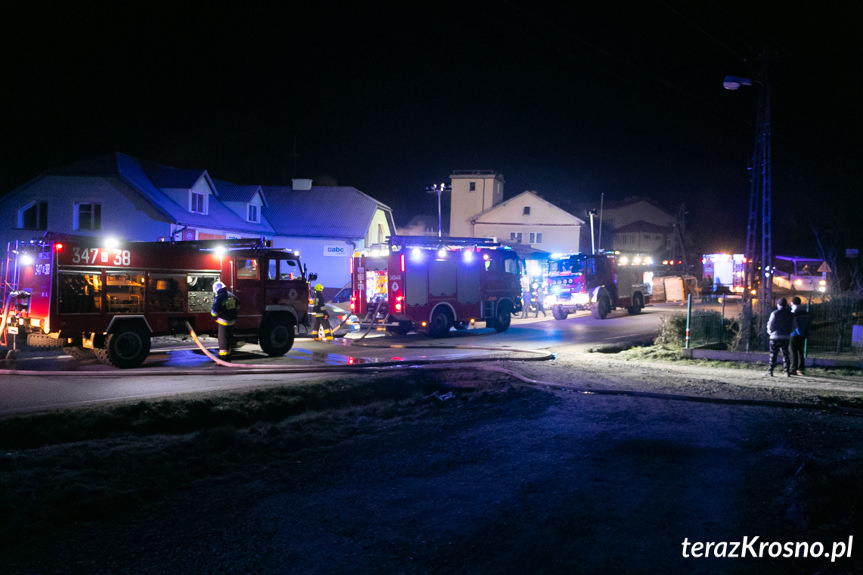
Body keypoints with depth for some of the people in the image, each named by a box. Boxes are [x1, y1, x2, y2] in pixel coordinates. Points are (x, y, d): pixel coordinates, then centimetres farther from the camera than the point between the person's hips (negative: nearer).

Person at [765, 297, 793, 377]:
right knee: (785, 355, 9)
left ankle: (770, 371, -2)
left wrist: (770, 332, 13)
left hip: (775, 337, -3)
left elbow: (770, 325, -6)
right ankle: (787, 371, 4)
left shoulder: (775, 313, -8)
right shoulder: (790, 314, 4)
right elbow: (793, 326, 6)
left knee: (773, 355, 2)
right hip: (786, 337, 3)